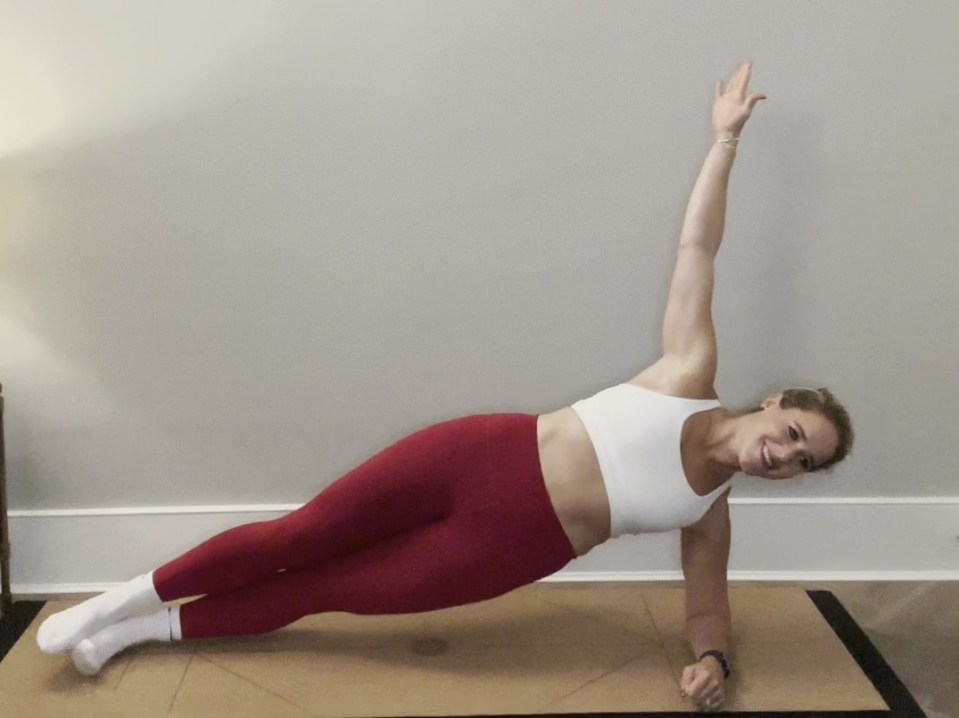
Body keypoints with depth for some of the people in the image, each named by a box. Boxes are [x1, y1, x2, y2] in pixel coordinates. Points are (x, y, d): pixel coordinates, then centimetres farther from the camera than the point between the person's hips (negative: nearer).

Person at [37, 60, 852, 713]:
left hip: (508, 548, 2)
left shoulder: (710, 509, 5)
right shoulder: (690, 374, -1)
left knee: (325, 590, 4)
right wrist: (726, 138, 1)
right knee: (302, 536, -2)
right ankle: (131, 597, 16)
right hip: (485, 457, -1)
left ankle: (153, 628, 19)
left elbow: (708, 602, 14)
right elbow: (696, 247, 1)